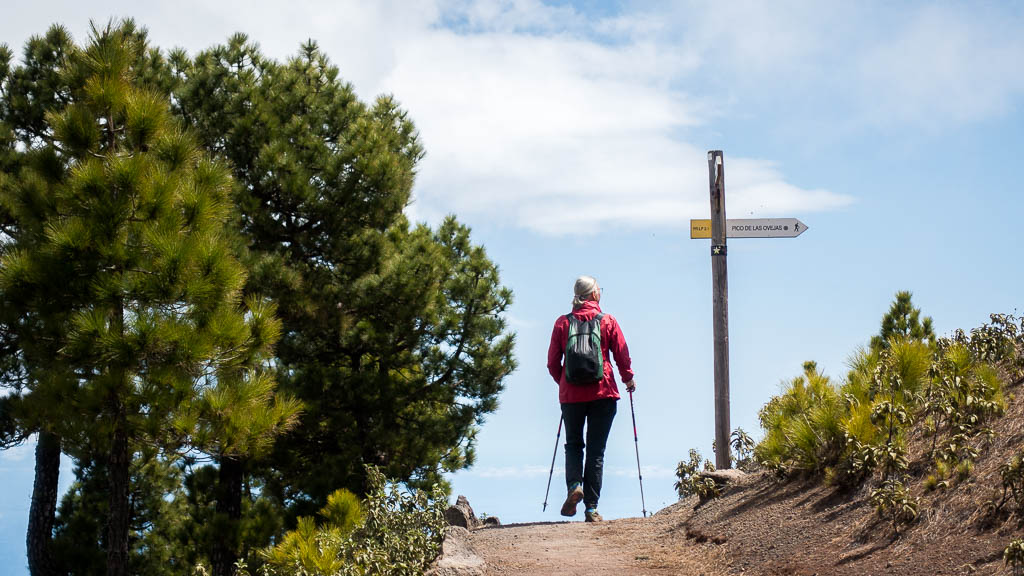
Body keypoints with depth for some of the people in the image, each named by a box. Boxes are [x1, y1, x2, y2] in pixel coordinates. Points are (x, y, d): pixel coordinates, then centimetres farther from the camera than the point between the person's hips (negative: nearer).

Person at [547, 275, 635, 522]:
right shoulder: (608, 321, 0)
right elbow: (622, 356, 1)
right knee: (596, 449, 5)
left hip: (571, 393, 1)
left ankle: (574, 485, -10)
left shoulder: (562, 323, 2)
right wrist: (629, 380, 20)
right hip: (603, 392, -1)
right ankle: (591, 507, 1)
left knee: (573, 444, 17)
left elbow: (552, 363, 3)